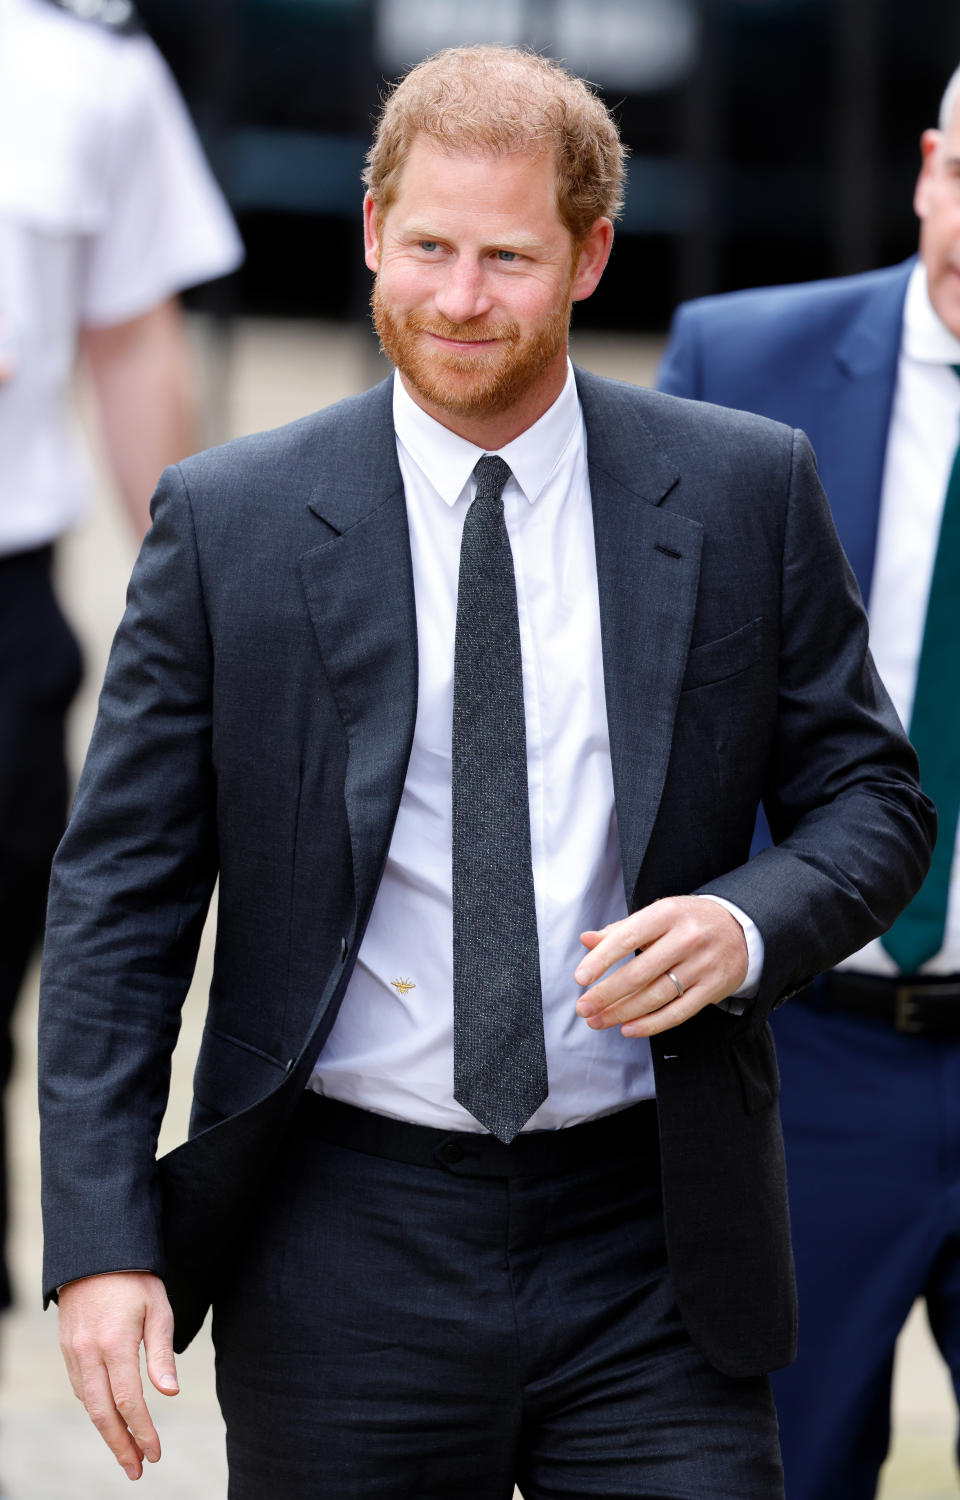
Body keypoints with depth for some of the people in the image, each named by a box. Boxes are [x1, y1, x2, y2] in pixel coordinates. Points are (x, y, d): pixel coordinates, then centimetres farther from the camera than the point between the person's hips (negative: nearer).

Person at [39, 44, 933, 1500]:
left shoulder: (745, 492, 3)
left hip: (653, 1257, 1)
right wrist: (100, 1240, -8)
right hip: (343, 1263, 0)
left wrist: (749, 927, -13)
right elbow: (120, 897, 1)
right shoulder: (228, 522, 0)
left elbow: (872, 797, 10)